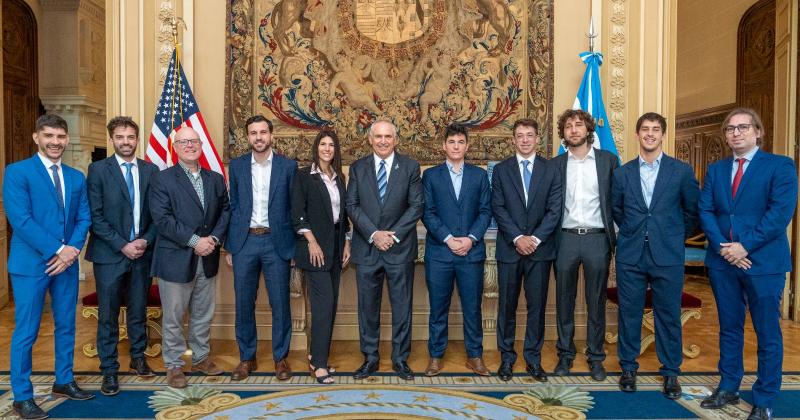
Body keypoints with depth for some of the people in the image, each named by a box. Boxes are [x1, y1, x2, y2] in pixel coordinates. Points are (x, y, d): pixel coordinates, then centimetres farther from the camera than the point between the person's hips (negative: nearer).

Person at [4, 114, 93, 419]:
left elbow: (83, 218, 6)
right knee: (26, 332, 2)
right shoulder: (17, 172, -6)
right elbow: (20, 219, -15)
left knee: (66, 326, 14)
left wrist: (73, 249, -11)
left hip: (67, 263, 5)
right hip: (31, 263, -5)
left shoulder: (76, 177, 11)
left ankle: (63, 382, 29)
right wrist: (58, 250, -18)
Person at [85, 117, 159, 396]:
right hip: (109, 254, -2)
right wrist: (122, 245, -13)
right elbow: (95, 216, -8)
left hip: (142, 253, 3)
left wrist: (146, 241, -8)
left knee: (138, 310, 14)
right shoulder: (98, 170, -3)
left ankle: (138, 358, 31)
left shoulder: (151, 170, 6)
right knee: (108, 315, 5)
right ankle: (109, 370, 17)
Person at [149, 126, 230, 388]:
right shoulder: (162, 180, -5)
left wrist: (214, 238, -9)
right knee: (173, 317, 7)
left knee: (203, 315, 16)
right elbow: (162, 219, -14)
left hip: (208, 259, 5)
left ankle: (201, 358, 32)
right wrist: (194, 241, -19)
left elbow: (225, 211, 8)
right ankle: (174, 365, 22)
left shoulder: (216, 179, 10)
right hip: (176, 259, -4)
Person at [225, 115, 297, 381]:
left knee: (280, 303, 4)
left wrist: (295, 246, -1)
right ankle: (247, 358, 24)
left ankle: (281, 357, 20)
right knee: (244, 303, 8)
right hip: (245, 241, 2)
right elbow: (233, 207, 8)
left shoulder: (288, 166, 0)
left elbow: (294, 207, 2)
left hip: (277, 242, -2)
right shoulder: (237, 166, 6)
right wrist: (229, 247, 6)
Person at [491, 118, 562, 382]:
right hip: (509, 248, 0)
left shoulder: (551, 171, 7)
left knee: (537, 306, 6)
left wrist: (535, 238, -12)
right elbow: (498, 209, -2)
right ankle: (506, 358, 17)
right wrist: (518, 238, -13)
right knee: (507, 305, 5)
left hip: (541, 249, 1)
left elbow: (554, 210, 0)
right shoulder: (501, 170, 5)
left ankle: (533, 359, 18)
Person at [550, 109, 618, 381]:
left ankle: (596, 358, 19)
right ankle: (565, 355, 21)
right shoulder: (555, 164, 8)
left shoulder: (608, 160, 4)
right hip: (565, 239, 1)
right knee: (564, 301, 8)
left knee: (596, 302, 7)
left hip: (597, 238, -1)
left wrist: (619, 236, -3)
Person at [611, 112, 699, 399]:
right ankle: (628, 367, 22)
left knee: (669, 316, 6)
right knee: (629, 314, 8)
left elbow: (692, 210, 9)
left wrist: (677, 237, 12)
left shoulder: (682, 171, 1)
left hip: (667, 256, -1)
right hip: (630, 255, 1)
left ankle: (670, 373, 21)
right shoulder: (622, 173, 5)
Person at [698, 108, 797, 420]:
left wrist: (745, 246, -17)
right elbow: (705, 211, 3)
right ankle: (728, 389, 27)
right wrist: (722, 246, -11)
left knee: (767, 334, 5)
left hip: (764, 261, -4)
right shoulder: (715, 169, 11)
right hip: (722, 260, 4)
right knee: (729, 329, 14)